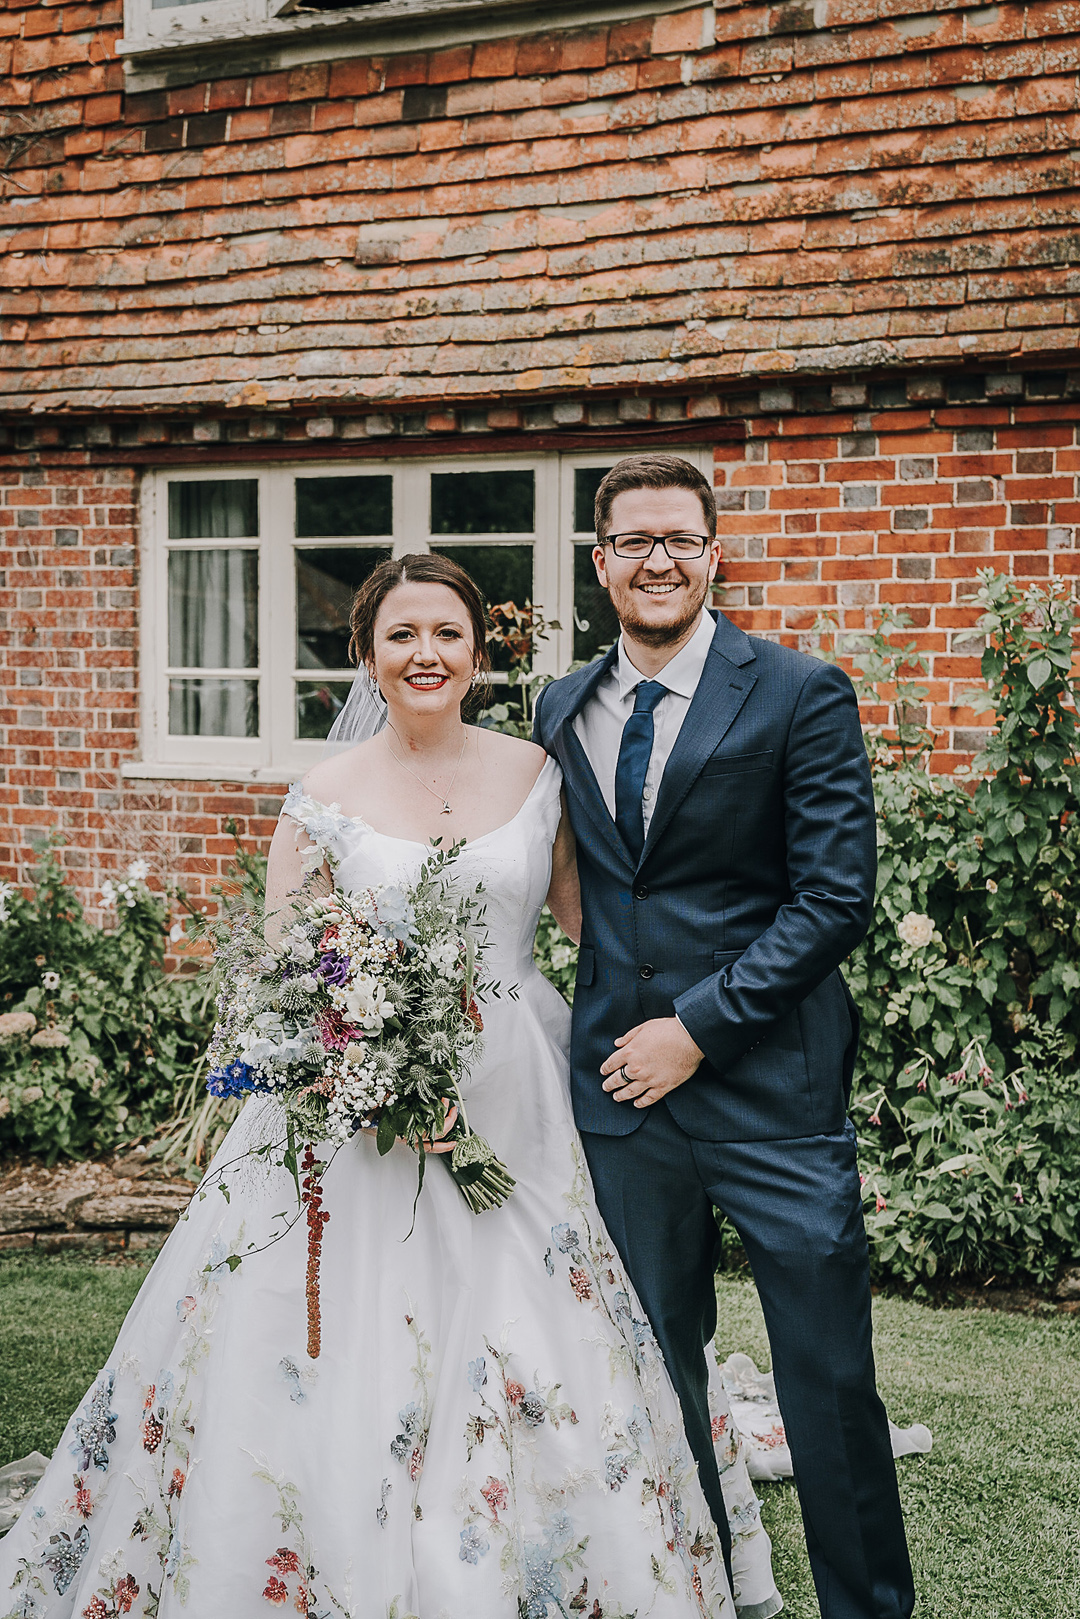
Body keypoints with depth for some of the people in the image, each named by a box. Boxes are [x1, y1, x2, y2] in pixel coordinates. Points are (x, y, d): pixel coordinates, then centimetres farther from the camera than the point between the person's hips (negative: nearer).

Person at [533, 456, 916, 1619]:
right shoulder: (562, 710, 10)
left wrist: (697, 1027, -13)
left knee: (829, 1377, 3)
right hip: (622, 1083, 4)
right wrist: (613, 1022, 7)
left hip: (771, 1085, -4)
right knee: (652, 1373, 14)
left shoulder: (802, 695, -5)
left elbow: (837, 894, -10)